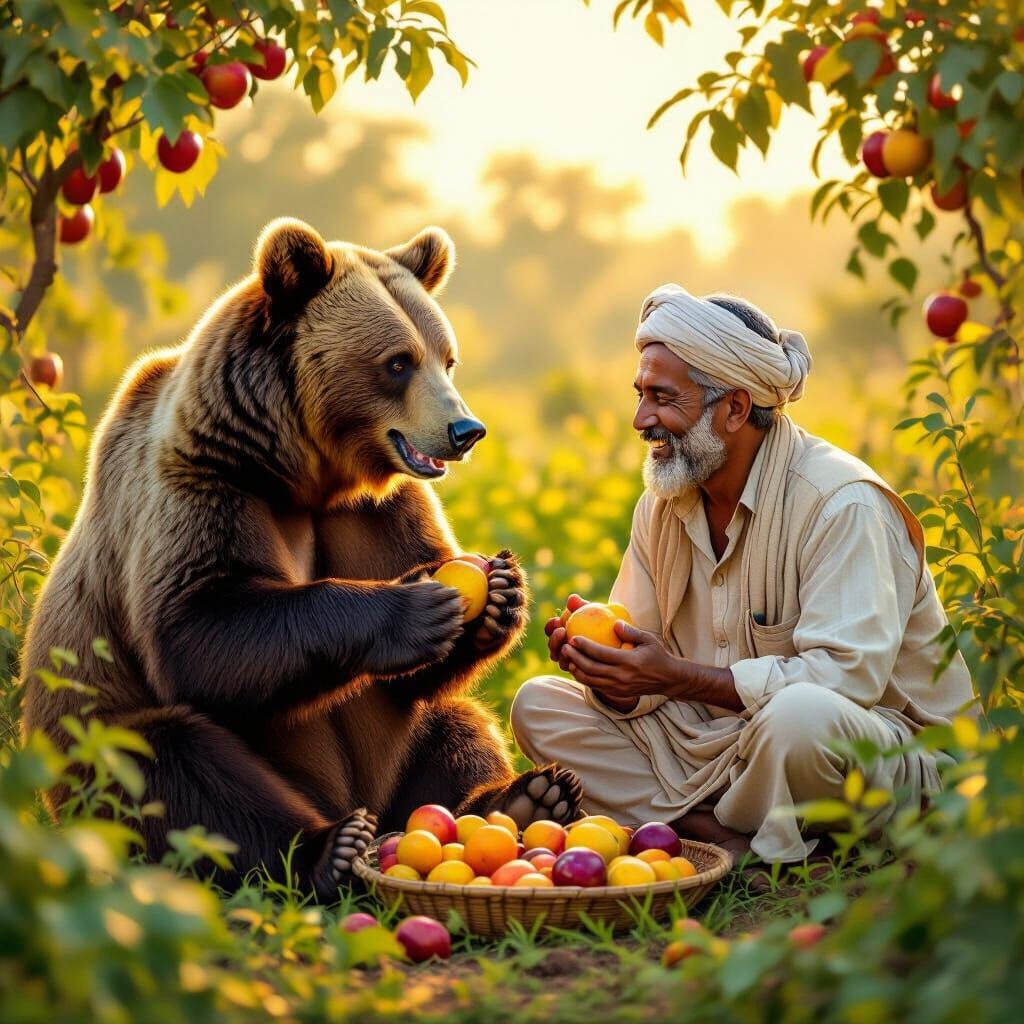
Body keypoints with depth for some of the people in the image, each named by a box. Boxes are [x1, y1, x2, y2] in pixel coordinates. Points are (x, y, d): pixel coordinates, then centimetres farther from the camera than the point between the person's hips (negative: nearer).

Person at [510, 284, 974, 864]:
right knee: (540, 706, -4)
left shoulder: (842, 504, -18)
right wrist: (605, 670, -20)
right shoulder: (663, 505, 6)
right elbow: (644, 672, 5)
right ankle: (743, 847, -18)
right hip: (720, 741, 7)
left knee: (797, 715, -41)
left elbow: (847, 676, -28)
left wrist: (677, 676, -31)